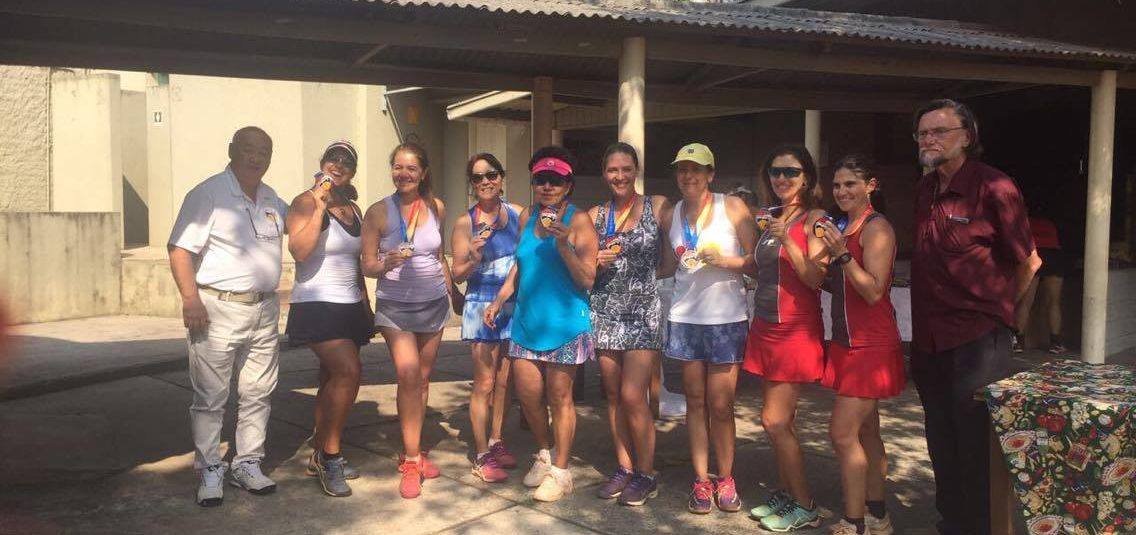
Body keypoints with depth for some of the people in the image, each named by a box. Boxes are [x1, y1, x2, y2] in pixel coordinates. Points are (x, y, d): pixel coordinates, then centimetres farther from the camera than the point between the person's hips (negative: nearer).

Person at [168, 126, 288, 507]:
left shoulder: (270, 198, 12)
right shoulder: (208, 195, -8)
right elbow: (180, 250, -12)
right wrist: (190, 299, -21)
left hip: (264, 310, 6)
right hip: (218, 308, -6)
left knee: (257, 394, 11)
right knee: (211, 397, 1)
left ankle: (248, 464, 23)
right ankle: (210, 472, 13)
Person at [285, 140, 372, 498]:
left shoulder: (353, 209, 14)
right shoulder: (306, 202, -7)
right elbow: (299, 251, -22)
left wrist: (365, 303, 20)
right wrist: (320, 207, -23)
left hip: (349, 307, 8)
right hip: (316, 306, -8)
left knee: (333, 381, 11)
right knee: (348, 372, -21)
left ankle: (321, 457, 21)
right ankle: (330, 455, -8)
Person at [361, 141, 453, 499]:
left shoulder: (436, 208, 2)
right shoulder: (378, 212, -8)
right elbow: (367, 267, -5)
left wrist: (453, 292, 18)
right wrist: (388, 263, -25)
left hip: (434, 303, 4)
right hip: (395, 305, -4)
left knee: (422, 379, 10)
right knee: (408, 375, -15)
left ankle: (412, 451, 24)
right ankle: (412, 462, -5)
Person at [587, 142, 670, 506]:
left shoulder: (658, 206, -1)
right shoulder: (595, 215, 9)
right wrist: (596, 261, -5)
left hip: (644, 312, -4)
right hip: (605, 311, 4)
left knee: (632, 396, -9)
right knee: (613, 395, 8)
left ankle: (646, 475, 7)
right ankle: (624, 468, 22)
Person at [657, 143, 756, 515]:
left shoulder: (733, 207, -3)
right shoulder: (672, 215, 8)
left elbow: (756, 259, -3)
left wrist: (724, 260, -19)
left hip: (726, 318, -3)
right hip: (685, 317, 3)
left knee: (720, 405, 0)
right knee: (695, 402, 6)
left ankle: (725, 478, 18)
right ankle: (701, 480, 16)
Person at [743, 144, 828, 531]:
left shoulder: (814, 219, -9)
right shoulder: (771, 218, 12)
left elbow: (817, 279, -17)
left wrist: (788, 241, -26)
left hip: (796, 331, -7)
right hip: (765, 327, 7)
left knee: (775, 421, -6)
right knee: (781, 421, 11)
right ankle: (785, 495, 22)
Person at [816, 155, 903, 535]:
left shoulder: (877, 227, -14)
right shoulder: (843, 228, 12)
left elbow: (873, 291, -21)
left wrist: (842, 254, -29)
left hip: (870, 346, -9)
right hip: (849, 342, 9)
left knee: (843, 433, -10)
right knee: (865, 432, 14)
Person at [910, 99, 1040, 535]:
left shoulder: (993, 187, -13)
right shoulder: (925, 190, 8)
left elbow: (1029, 261, -5)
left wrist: (996, 309, 6)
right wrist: (922, 327, 15)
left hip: (976, 340, -7)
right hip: (929, 339, 7)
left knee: (976, 446, 2)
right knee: (943, 445, 18)